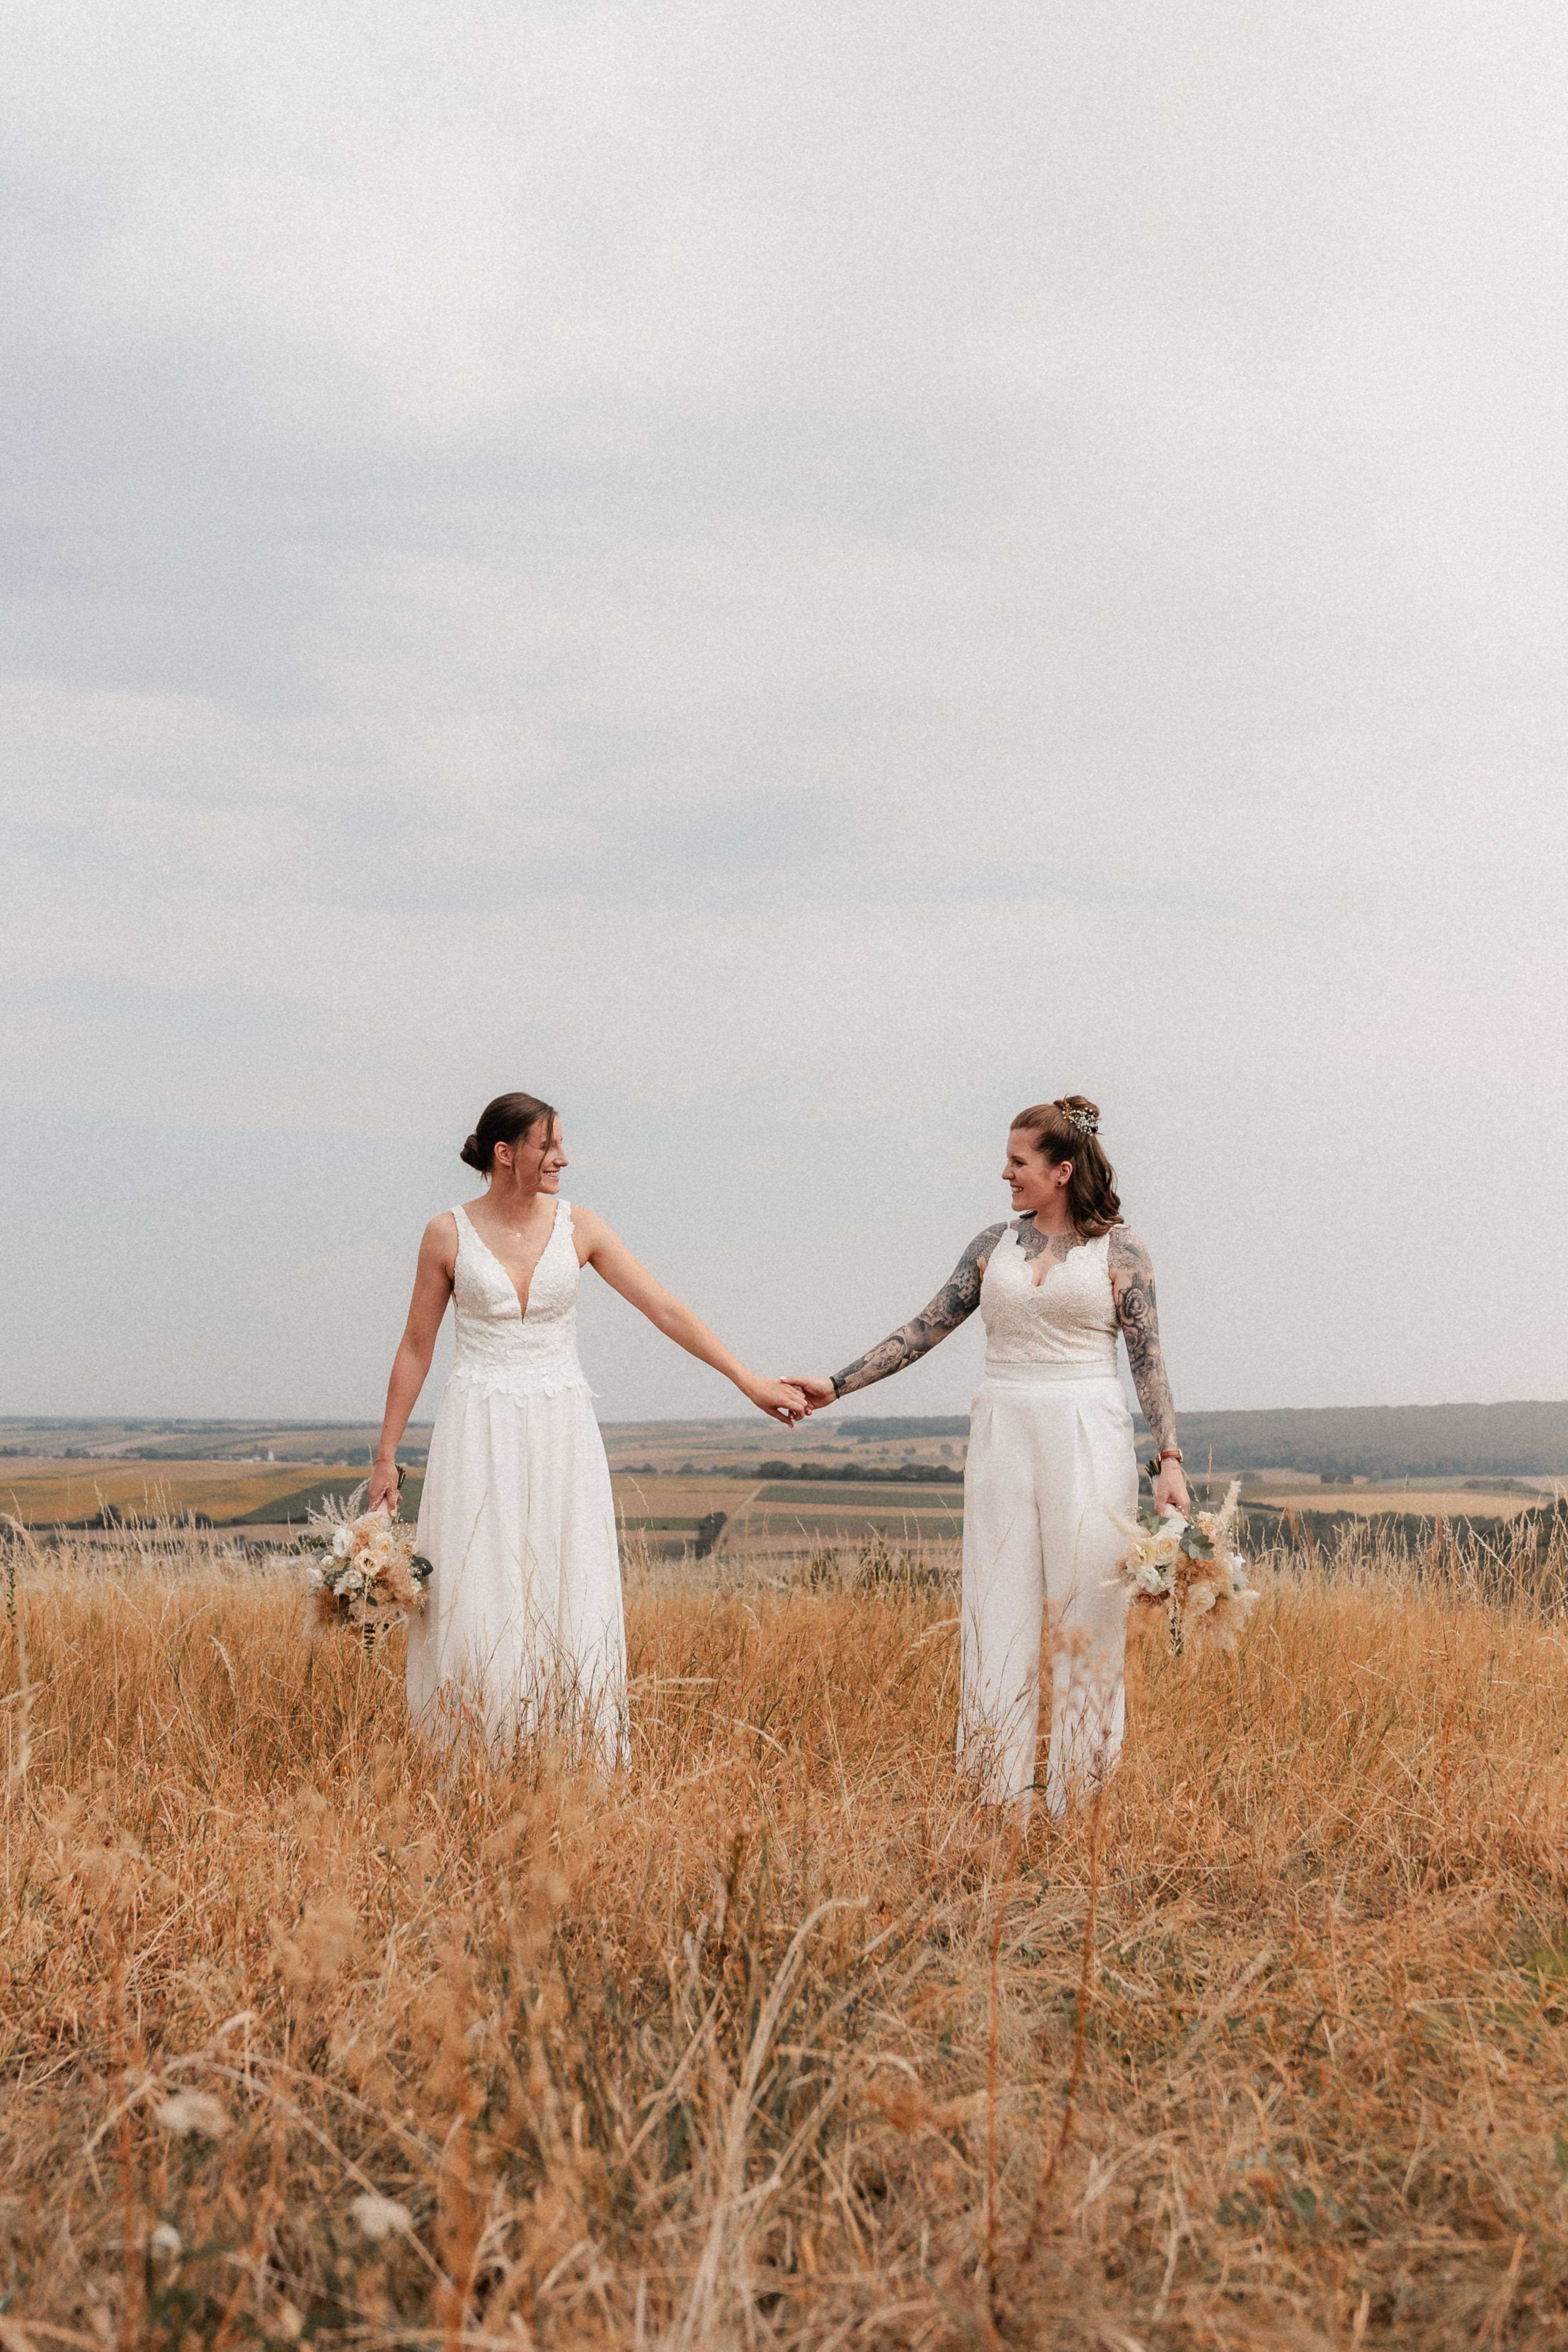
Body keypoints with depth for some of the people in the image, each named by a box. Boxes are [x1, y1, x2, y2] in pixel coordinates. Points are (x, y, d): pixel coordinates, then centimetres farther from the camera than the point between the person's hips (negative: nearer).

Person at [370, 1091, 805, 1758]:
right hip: (480, 1434, -2)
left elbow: (665, 1309, 0)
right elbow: (416, 1348, 4)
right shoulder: (448, 1235, -2)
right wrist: (386, 1455, 4)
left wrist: (750, 1382, -5)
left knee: (572, 1601, 0)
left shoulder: (579, 1228, 1)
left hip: (561, 1433, 2)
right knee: (477, 1603, -4)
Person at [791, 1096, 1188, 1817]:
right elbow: (925, 1331, 12)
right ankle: (1000, 1798, 8)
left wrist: (1170, 1461, -10)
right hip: (1002, 1434, 4)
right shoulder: (994, 1245, 10)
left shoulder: (1117, 1249, 0)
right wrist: (836, 1386, 6)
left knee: (1086, 1615, -2)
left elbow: (1148, 1359, -2)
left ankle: (1076, 1800, 7)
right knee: (999, 1614, 2)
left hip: (1088, 1439, -4)